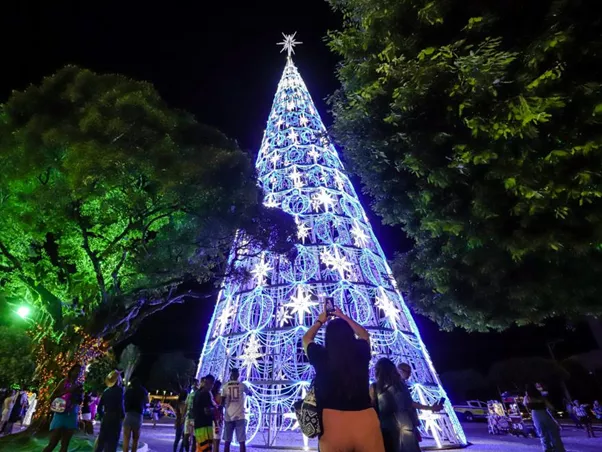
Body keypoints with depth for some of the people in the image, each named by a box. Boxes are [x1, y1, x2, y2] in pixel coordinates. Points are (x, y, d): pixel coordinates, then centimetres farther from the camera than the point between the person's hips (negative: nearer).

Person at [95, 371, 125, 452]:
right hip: (115, 418, -6)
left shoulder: (106, 391, 6)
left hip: (105, 418, 6)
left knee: (101, 439, 18)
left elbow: (99, 407, 8)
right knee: (112, 441, 3)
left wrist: (102, 416, 21)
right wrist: (123, 415, -1)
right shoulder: (119, 390, -12)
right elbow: (120, 405, -18)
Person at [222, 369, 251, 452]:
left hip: (228, 417, 1)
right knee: (242, 441, 1)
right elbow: (249, 393, 23)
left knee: (227, 441, 11)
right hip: (240, 416, -1)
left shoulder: (225, 386, 3)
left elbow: (223, 401, 0)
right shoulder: (242, 385, 4)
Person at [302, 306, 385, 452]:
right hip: (365, 420, 2)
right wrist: (344, 317, 27)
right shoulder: (361, 352, -5)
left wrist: (320, 321, 30)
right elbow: (364, 335, 21)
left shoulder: (320, 356, -7)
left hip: (332, 422, -2)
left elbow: (306, 339, 17)